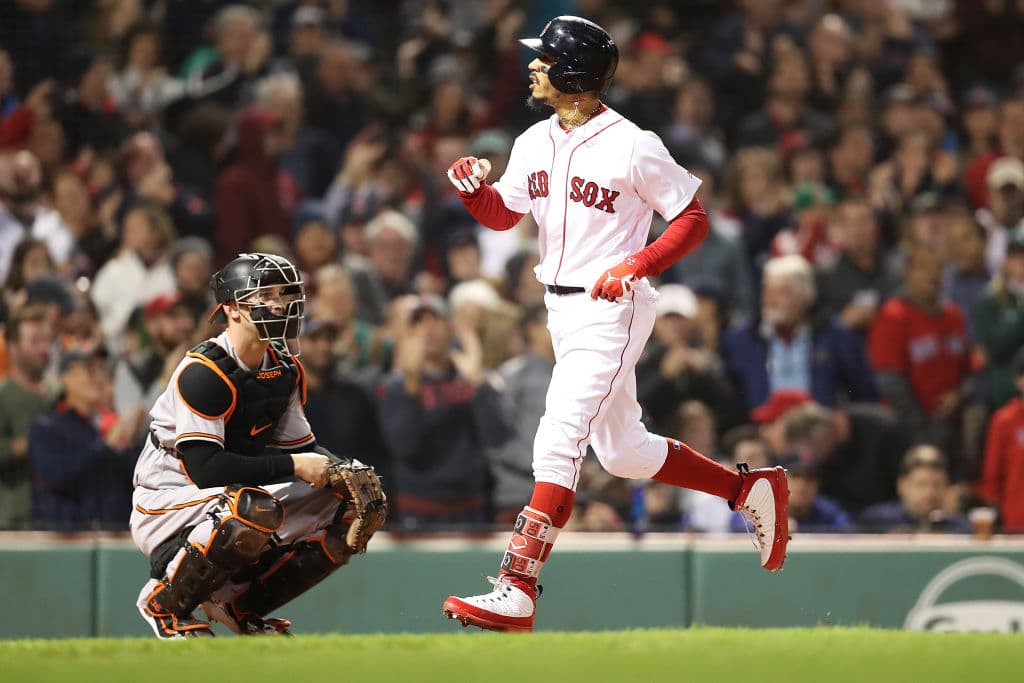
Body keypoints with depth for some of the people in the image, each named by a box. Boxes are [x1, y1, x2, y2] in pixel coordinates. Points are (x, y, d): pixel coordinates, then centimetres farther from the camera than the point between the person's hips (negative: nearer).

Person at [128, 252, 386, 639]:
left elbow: (302, 448, 9)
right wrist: (292, 467, -26)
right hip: (165, 504, -8)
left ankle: (240, 602, 8)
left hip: (228, 499, 8)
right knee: (257, 510, -39)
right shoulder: (204, 372, -21)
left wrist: (342, 471, -13)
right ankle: (163, 601, -15)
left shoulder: (285, 370, 6)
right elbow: (204, 467, -28)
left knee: (359, 511, 0)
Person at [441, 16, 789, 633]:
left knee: (557, 443, -16)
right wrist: (474, 188, -6)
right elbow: (502, 214, 15)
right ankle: (752, 490, 33)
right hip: (562, 310, 9)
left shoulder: (632, 147, -16)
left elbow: (694, 220, -11)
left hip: (612, 310, -9)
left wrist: (635, 265, -23)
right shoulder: (535, 143, 7)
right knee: (621, 451, 16)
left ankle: (517, 593, -19)